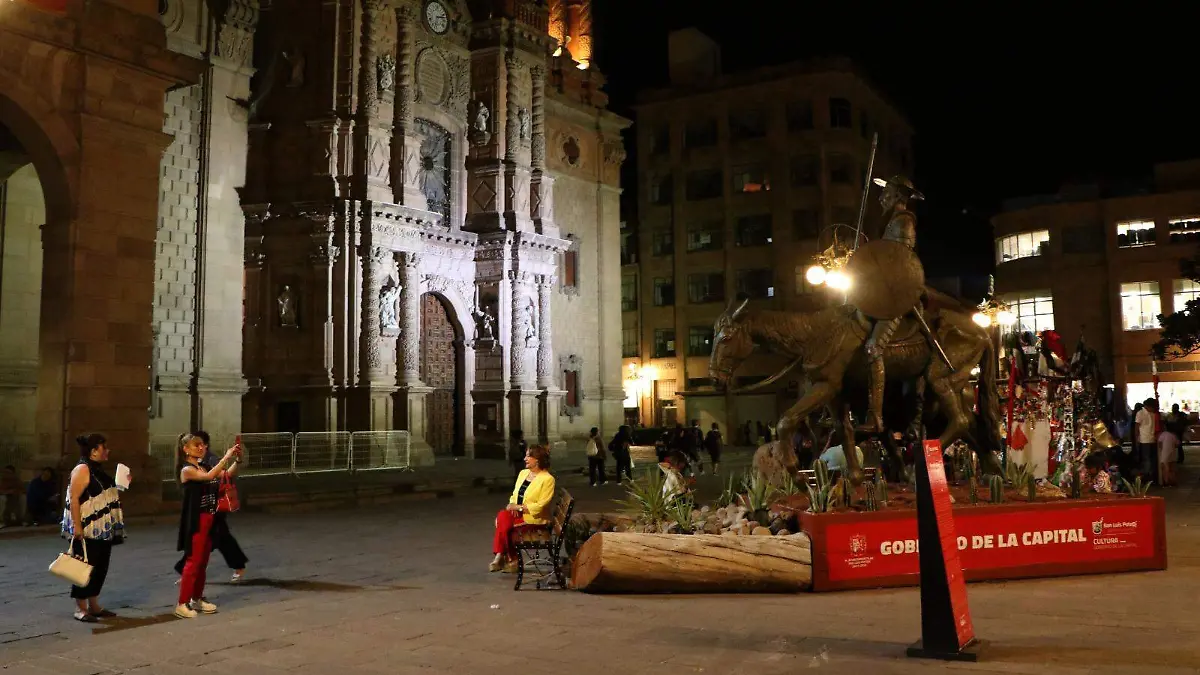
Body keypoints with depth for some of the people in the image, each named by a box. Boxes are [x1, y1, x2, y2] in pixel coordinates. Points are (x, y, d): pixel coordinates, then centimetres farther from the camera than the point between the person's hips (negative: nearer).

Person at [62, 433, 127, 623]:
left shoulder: (98, 469, 14)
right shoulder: (82, 469, -14)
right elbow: (73, 499, -21)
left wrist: (120, 484, 16)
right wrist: (77, 526, -25)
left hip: (103, 529, 9)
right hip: (87, 530, -9)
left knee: (100, 567, 12)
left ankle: (94, 605, 21)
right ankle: (80, 609, 5)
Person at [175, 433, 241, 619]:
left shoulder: (204, 466, 10)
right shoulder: (187, 470, -13)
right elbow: (208, 476, -31)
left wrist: (237, 459, -7)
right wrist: (225, 457, -31)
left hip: (209, 520, 8)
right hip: (195, 521, -8)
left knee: (203, 562, 13)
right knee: (193, 562, -6)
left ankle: (197, 599, 24)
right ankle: (182, 604, 1)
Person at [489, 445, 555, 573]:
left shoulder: (547, 479, -9)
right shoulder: (523, 473, 15)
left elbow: (540, 506, -15)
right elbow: (514, 495, 17)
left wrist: (519, 507, -17)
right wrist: (512, 505, -5)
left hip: (534, 519, -6)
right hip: (517, 514, 6)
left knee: (503, 524, -26)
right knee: (502, 516, -26)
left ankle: (500, 557, -9)